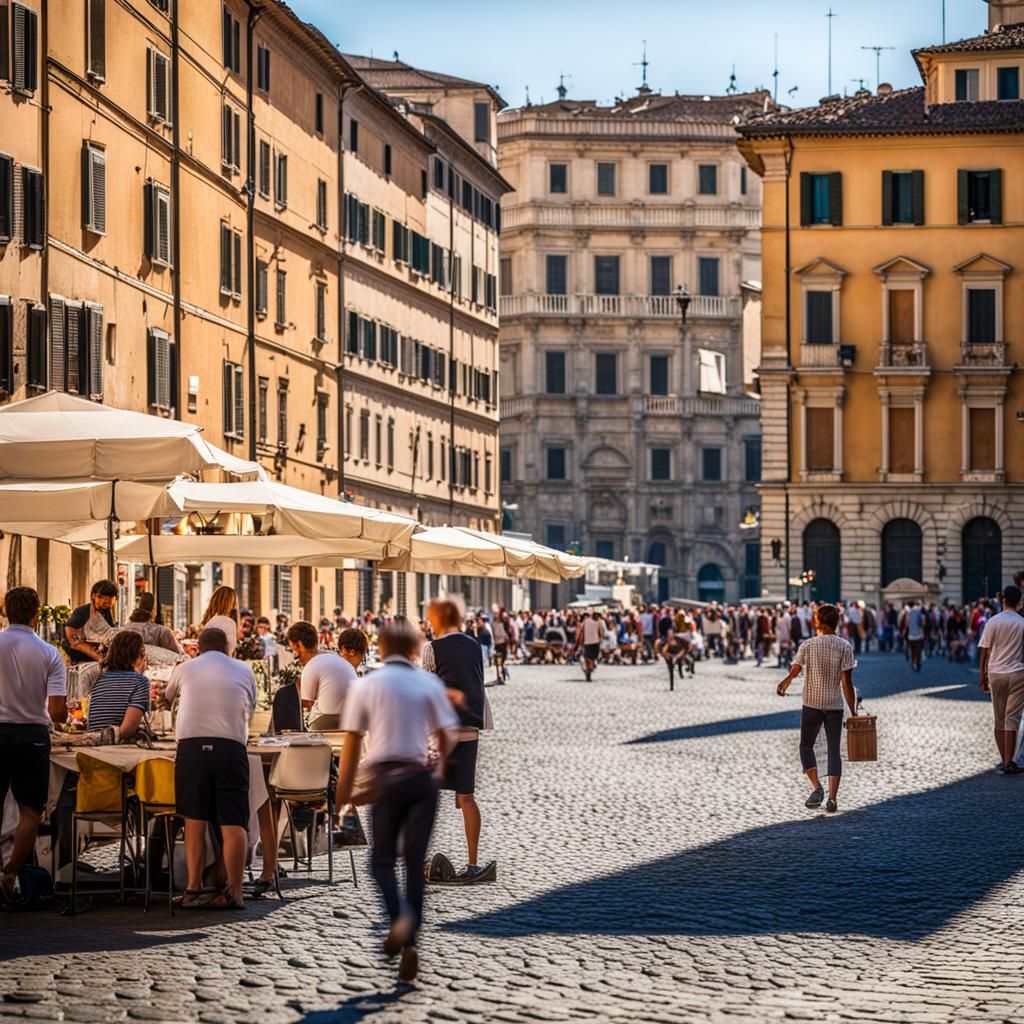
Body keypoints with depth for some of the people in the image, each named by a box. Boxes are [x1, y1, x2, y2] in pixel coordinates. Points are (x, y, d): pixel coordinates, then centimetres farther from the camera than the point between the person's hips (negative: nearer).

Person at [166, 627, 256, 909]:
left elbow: (167, 698, 37)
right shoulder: (244, 671, 18)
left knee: (195, 820, 6)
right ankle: (232, 891, -7)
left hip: (191, 746, 0)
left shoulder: (184, 669, 18)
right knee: (233, 823, -1)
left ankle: (194, 889, 3)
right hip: (231, 746, 0)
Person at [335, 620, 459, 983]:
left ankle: (399, 915, -18)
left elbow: (351, 747, 1)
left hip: (385, 779, -1)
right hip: (421, 779, 1)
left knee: (382, 858, 11)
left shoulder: (365, 685, 3)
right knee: (415, 861, 8)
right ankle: (409, 943, 0)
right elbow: (446, 738, 1)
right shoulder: (429, 684, 4)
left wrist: (343, 796, 6)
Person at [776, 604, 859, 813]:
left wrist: (783, 685, 11)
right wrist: (853, 711, -1)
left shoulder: (808, 645, -6)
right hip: (835, 706, 1)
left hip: (812, 704, -1)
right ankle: (832, 797, -2)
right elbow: (847, 683, -7)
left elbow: (793, 672, -11)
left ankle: (816, 787, -4)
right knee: (834, 750, 6)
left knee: (806, 746, 14)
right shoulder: (844, 646, -4)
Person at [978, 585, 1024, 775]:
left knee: (999, 720, 12)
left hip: (996, 673, 2)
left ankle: (1004, 760, 13)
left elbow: (984, 652, -1)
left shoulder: (993, 622, -2)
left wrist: (983, 677, 7)